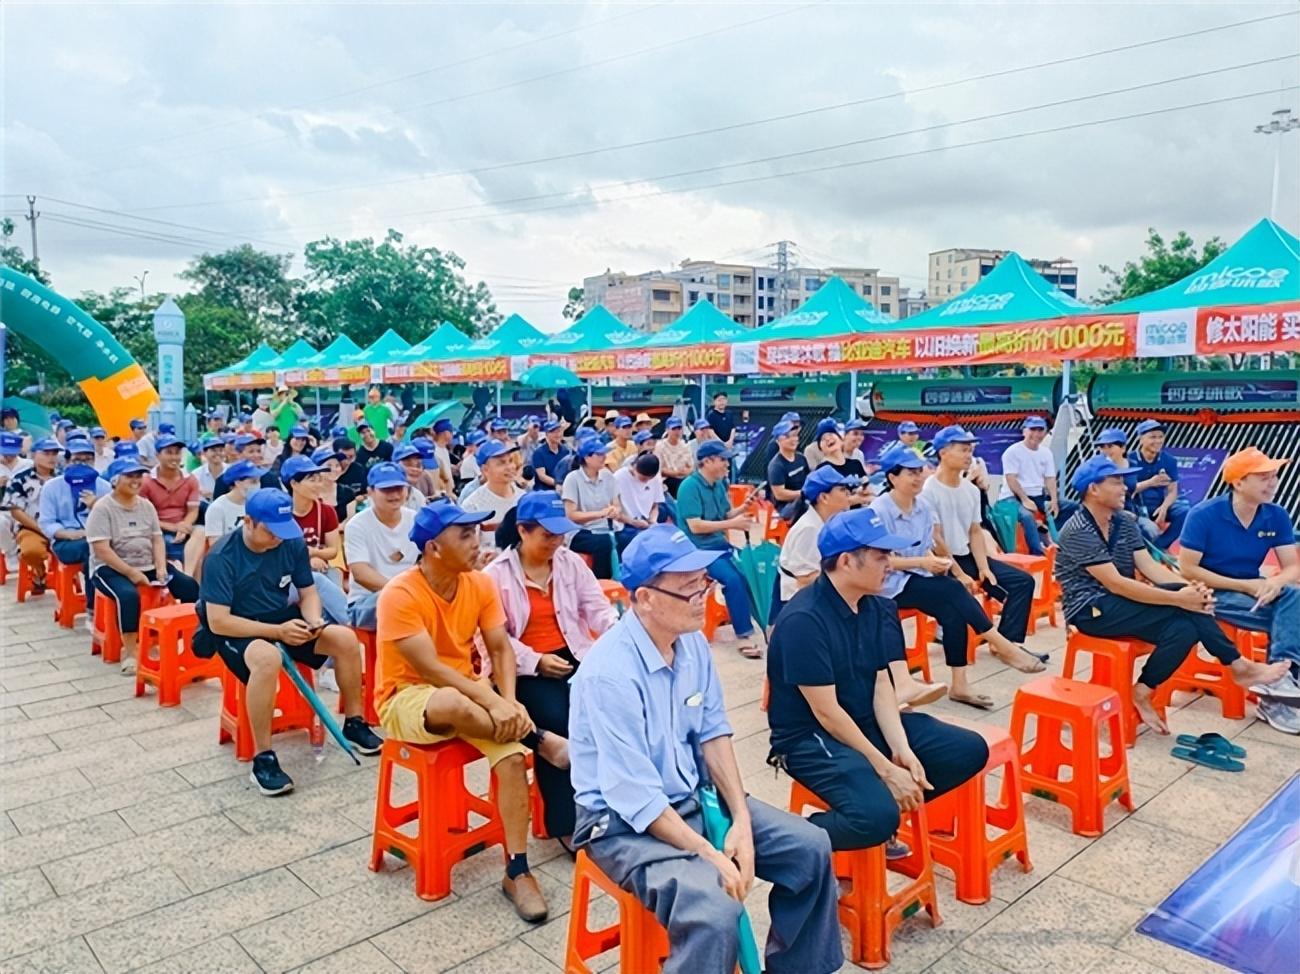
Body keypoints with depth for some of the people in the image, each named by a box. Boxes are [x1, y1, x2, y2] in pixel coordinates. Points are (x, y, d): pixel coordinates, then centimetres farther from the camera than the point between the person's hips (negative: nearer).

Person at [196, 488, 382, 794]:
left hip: (283, 619, 5)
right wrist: (277, 632, -29)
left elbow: (308, 592, 3)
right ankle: (263, 759, -26)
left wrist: (313, 620, -20)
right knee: (268, 658, -38)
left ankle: (354, 723, 6)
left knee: (345, 638, -14)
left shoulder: (292, 543, -8)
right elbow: (217, 621, -24)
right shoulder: (221, 558, -22)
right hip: (235, 630, -5)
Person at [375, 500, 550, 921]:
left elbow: (501, 650, -2)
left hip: (468, 690, 5)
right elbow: (430, 669, -26)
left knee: (513, 755, -22)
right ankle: (539, 738, -14)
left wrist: (509, 701, -20)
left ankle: (517, 871, -10)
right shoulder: (400, 595, -22)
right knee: (456, 705, -40)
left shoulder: (481, 584, -4)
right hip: (407, 697, -5)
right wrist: (494, 703, -31)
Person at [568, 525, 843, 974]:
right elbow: (637, 797, -26)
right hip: (624, 820, -7)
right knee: (715, 906, -31)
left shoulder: (692, 642, -3)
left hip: (695, 797, 8)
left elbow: (713, 733, 3)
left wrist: (742, 820, -7)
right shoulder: (610, 672, -27)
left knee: (810, 847, 3)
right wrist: (713, 858, -21)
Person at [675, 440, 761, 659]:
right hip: (699, 550, -8)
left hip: (719, 544, 8)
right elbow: (695, 526, -23)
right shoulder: (690, 487, -16)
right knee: (733, 578, -28)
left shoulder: (719, 485, 9)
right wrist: (732, 524, -23)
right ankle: (744, 636, -18)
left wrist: (744, 508, -5)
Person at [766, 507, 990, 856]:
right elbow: (826, 712, -22)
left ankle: (890, 805, 10)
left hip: (868, 722, 8)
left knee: (970, 749, 2)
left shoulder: (875, 607, 1)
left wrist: (902, 749, -11)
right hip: (811, 737, -8)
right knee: (877, 815, -31)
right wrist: (885, 769, -17)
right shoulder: (803, 620, -24)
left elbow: (881, 685, 2)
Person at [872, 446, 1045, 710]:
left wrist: (935, 561, -13)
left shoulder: (923, 506, 5)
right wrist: (922, 563, -21)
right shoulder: (879, 510, -15)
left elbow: (926, 548, 10)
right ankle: (1003, 647, -14)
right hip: (891, 583, -6)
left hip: (918, 577, 6)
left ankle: (959, 685, -16)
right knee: (952, 590, -24)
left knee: (953, 613, -20)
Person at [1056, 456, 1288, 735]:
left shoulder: (1125, 521, 7)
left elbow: (1149, 566, 0)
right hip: (1090, 610, -7)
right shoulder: (1078, 532, -18)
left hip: (1120, 601, 7)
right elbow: (1115, 584, -24)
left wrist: (1188, 589, -19)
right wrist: (1178, 599, -25)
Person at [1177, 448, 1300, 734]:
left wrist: (1276, 581, -27)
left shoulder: (1277, 517, -2)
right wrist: (1244, 585, -21)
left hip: (1253, 590, 5)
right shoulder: (1204, 515, -16)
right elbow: (1187, 569, -16)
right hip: (1212, 593, -5)